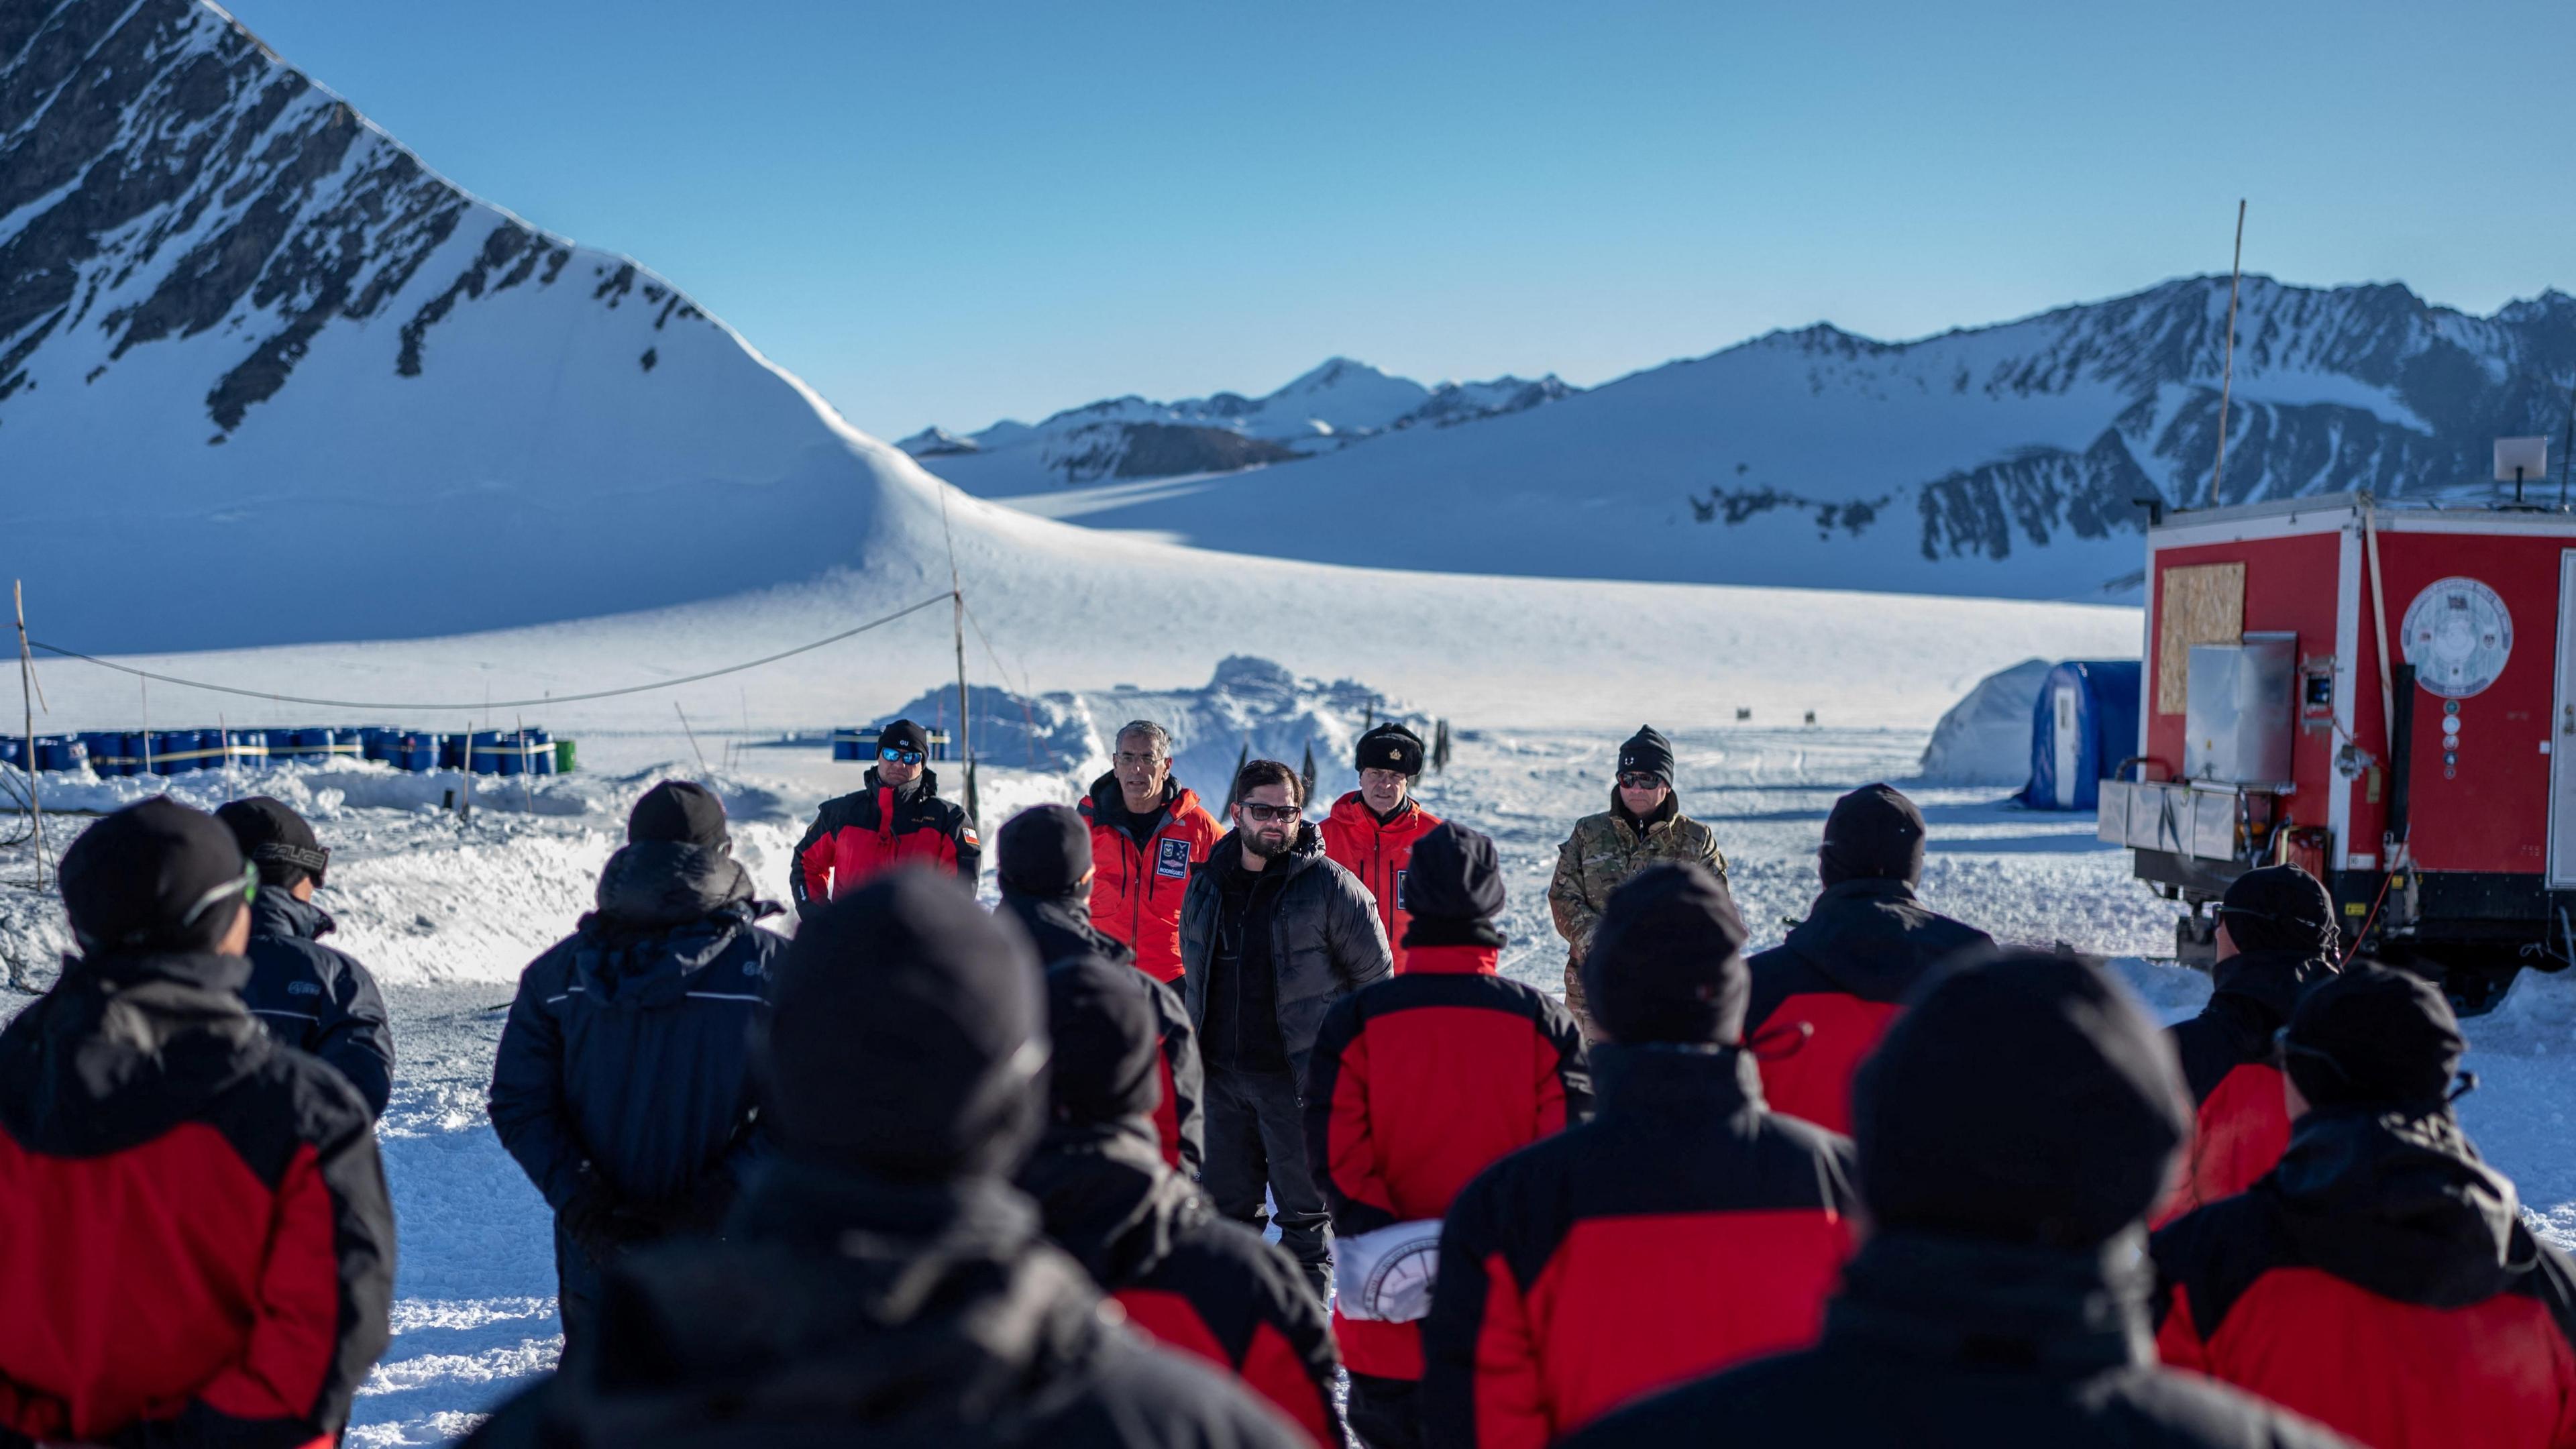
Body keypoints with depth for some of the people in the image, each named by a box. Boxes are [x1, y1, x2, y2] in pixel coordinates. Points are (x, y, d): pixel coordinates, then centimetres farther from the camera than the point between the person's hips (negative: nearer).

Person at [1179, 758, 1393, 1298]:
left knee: (1304, 1208, 4)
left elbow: (1374, 976, -3)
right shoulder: (1207, 884, 8)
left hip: (1299, 1076, -5)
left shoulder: (1331, 887, -8)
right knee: (1225, 1203, 14)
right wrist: (1193, 1045, 18)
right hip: (1220, 1074, 5)